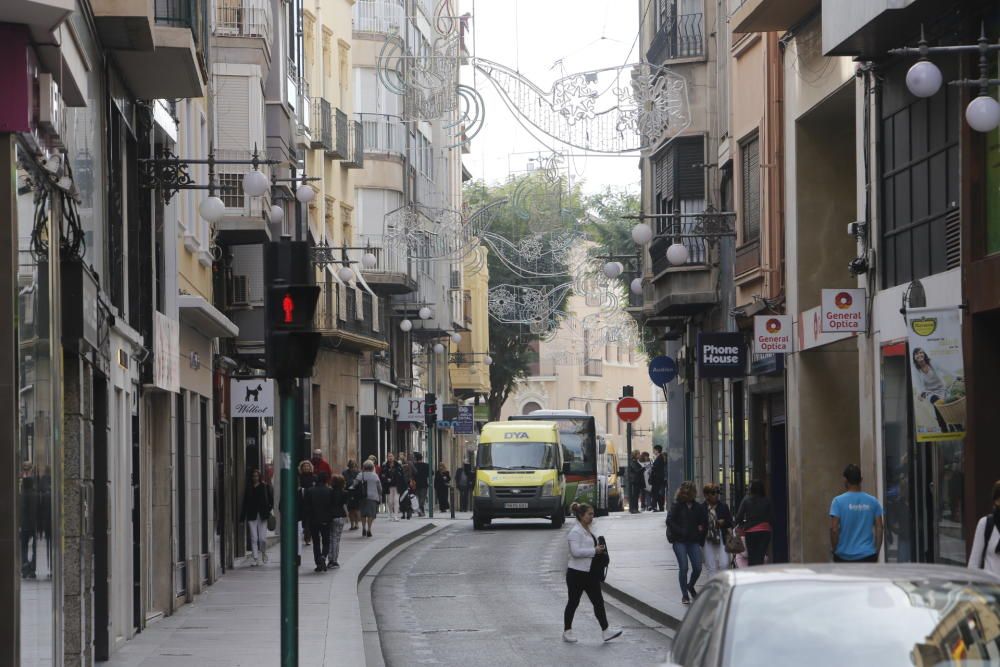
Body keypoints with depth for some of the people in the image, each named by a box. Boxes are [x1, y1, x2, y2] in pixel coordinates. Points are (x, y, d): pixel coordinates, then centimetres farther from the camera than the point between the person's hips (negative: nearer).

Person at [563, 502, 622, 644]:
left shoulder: (588, 530, 13)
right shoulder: (575, 532, -16)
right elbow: (576, 551, -27)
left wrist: (600, 550, 8)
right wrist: (594, 551, -25)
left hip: (590, 573, 9)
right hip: (577, 573, -9)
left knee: (598, 601, 2)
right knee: (573, 602, 3)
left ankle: (605, 630, 1)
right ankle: (567, 632, 14)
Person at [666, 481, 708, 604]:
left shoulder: (698, 507, 8)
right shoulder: (676, 506, -2)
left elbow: (704, 523, 17)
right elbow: (669, 521, -8)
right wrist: (681, 532, -14)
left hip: (693, 541, 3)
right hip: (679, 541, -3)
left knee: (697, 567, -2)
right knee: (683, 567, -9)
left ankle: (690, 586, 28)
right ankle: (685, 595, 3)